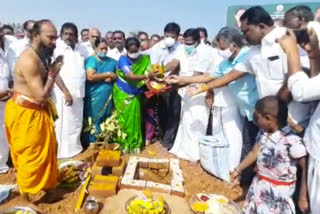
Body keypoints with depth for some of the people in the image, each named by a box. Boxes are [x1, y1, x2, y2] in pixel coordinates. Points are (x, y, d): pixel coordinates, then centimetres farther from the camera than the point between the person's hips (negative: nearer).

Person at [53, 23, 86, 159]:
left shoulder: (80, 48, 13)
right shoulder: (57, 48, -5)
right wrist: (66, 92, -15)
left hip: (78, 94, 6)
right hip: (63, 94, -6)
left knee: (77, 124, 13)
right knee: (63, 125, -3)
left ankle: (75, 150, 27)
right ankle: (62, 154, 9)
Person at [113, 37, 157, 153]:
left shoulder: (144, 59, -5)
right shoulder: (123, 59, -17)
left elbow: (149, 73, -10)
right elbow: (130, 76, -31)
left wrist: (154, 76, -33)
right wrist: (146, 76, -45)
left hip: (135, 95, 3)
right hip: (122, 93, -2)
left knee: (134, 119, 3)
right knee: (124, 119, 5)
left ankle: (134, 144, 15)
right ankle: (123, 144, 17)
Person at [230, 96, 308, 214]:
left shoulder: (292, 141, -29)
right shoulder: (263, 132, -5)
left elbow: (305, 169, -21)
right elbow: (255, 153, 7)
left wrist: (303, 198, -15)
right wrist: (238, 170, 15)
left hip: (279, 191, -7)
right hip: (259, 184, 7)